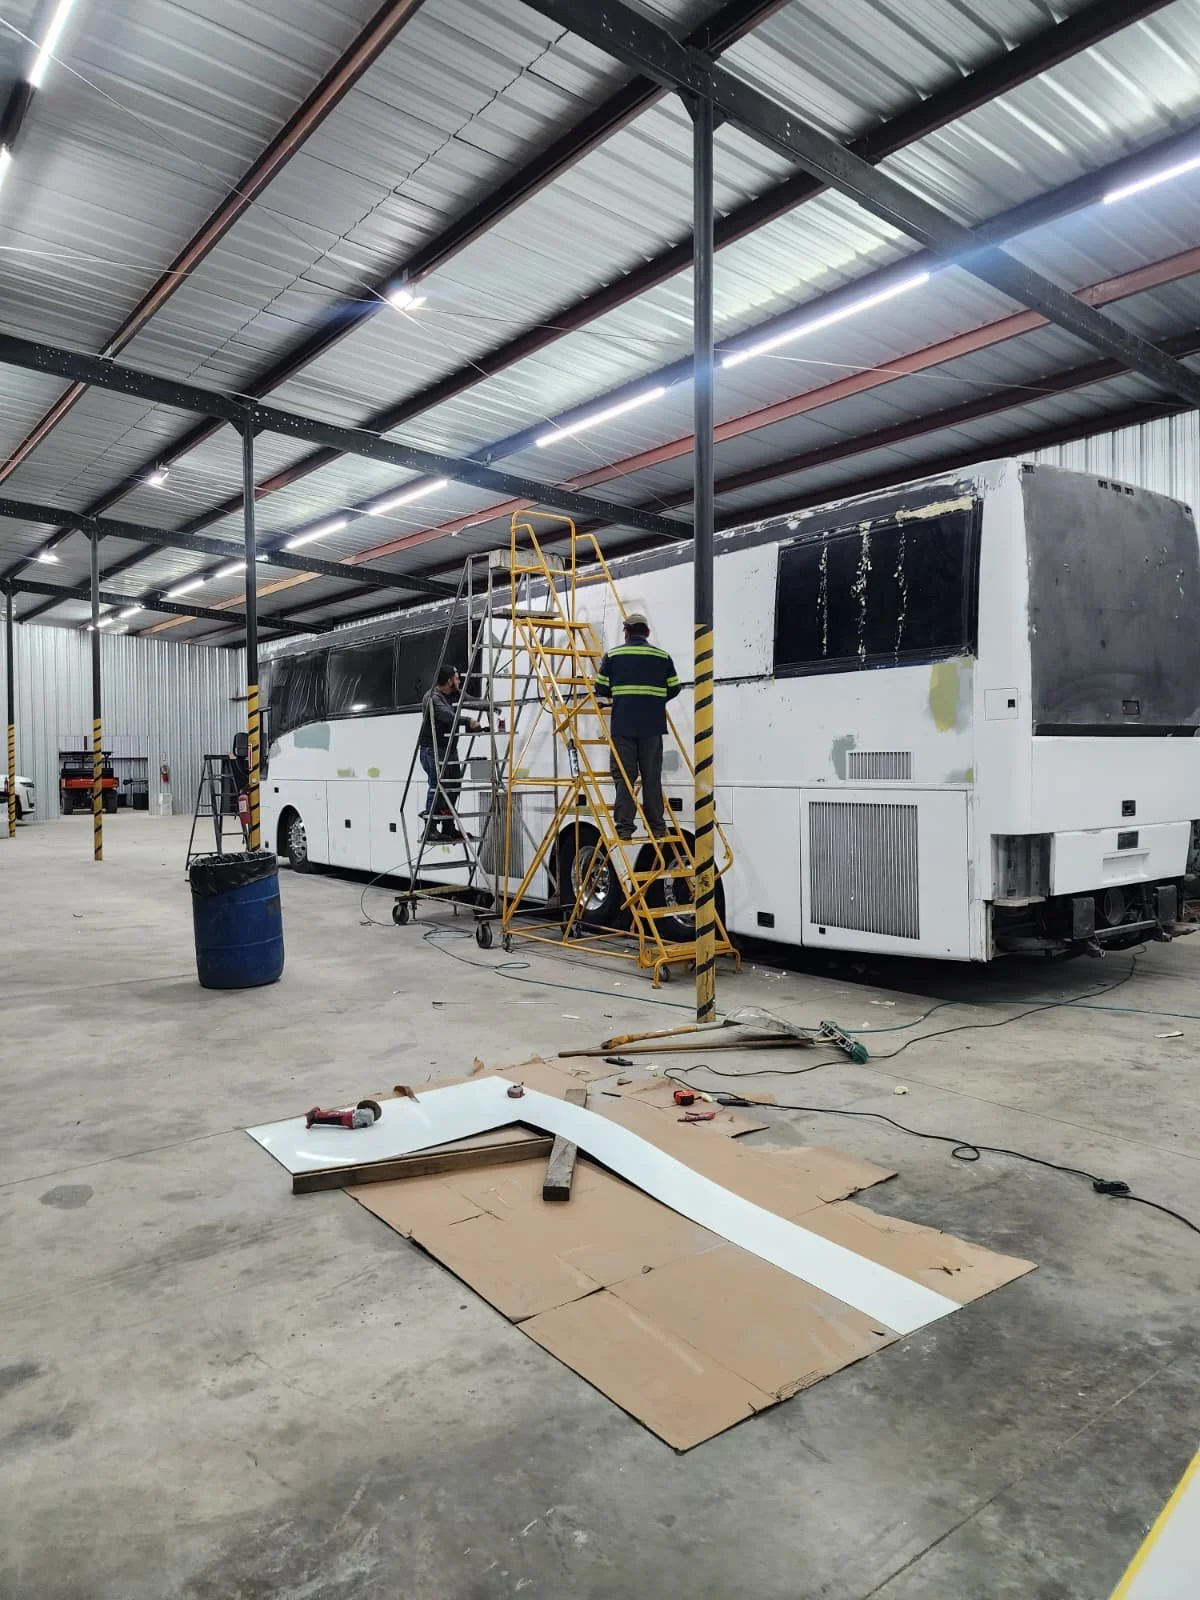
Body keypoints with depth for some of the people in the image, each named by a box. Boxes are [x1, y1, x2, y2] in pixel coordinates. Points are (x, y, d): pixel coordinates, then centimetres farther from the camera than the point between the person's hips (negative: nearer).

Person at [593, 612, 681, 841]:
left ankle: (624, 827, -1)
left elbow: (601, 689, 5)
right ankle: (656, 826, 9)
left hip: (622, 725, -1)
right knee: (652, 776, 7)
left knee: (624, 775, 2)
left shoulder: (613, 655, 5)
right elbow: (674, 689, 10)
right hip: (652, 725, 1)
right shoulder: (662, 657, 8)